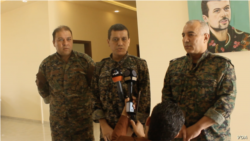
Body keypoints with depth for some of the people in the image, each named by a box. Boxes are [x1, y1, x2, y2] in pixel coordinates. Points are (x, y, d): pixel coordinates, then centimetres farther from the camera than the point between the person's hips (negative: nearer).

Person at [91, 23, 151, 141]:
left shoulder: (140, 65, -5)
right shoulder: (100, 67, 1)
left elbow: (145, 99, -7)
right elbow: (95, 98, 2)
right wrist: (104, 125, -6)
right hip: (108, 131, 2)